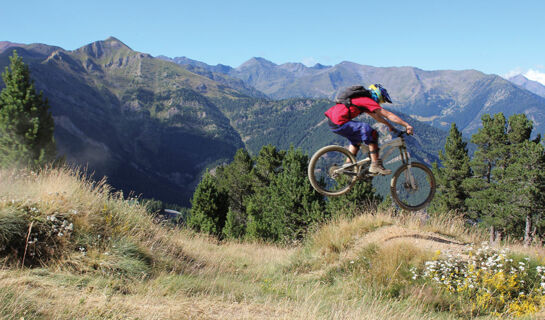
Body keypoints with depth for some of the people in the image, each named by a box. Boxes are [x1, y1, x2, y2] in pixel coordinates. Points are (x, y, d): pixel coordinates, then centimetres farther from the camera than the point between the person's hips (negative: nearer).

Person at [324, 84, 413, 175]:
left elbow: (376, 115, 36)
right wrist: (407, 125, -5)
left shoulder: (363, 100, 24)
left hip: (332, 120, 10)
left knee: (356, 138, 29)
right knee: (372, 134, -12)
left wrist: (389, 125, 38)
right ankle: (375, 166, -9)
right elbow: (388, 115, -7)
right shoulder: (369, 101, -5)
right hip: (339, 123, -10)